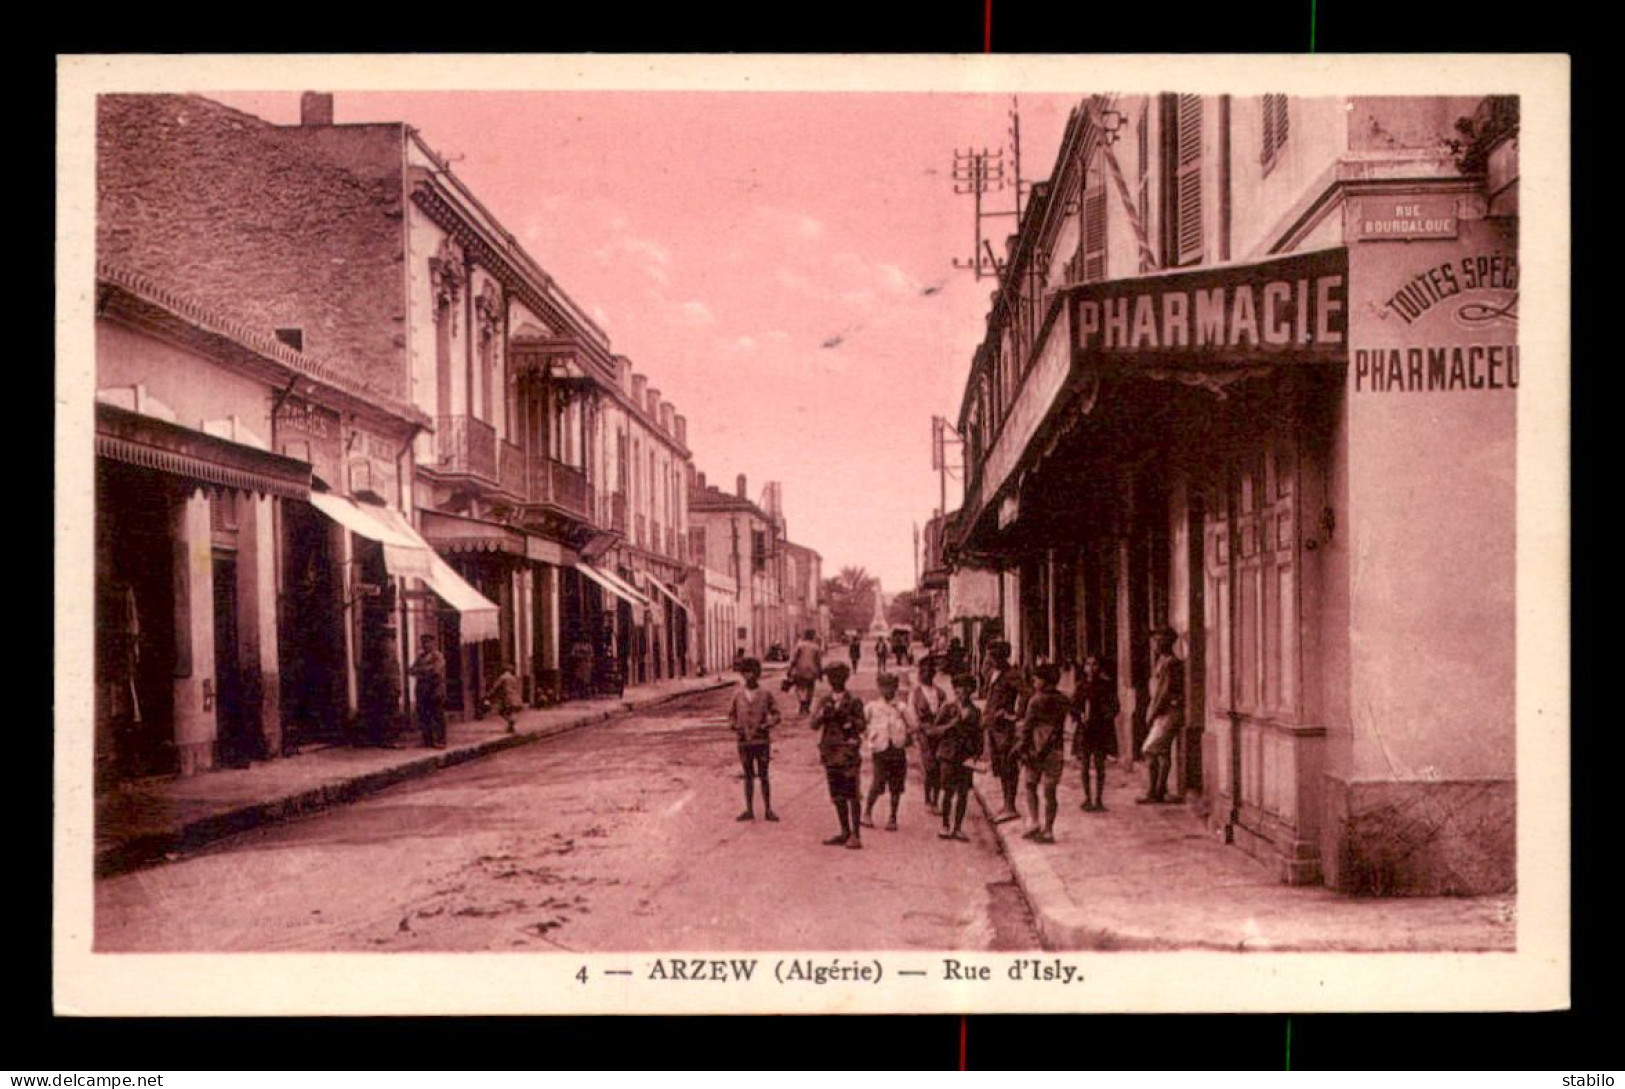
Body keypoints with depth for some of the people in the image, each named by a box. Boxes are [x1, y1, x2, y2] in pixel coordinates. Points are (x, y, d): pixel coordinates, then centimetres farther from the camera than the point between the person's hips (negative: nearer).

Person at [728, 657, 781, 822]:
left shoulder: (765, 694, -2)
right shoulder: (738, 694, 3)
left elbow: (776, 715, 1)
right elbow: (731, 715, 11)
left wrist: (765, 726, -15)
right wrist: (735, 727, -7)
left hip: (762, 740, -2)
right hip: (744, 741, 2)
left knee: (763, 776, 3)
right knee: (748, 777, 10)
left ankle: (768, 810, 12)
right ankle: (749, 810, 16)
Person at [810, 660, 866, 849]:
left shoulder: (854, 701, -1)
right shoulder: (823, 700, 10)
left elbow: (861, 726, -5)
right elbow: (814, 724, 2)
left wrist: (847, 718, -20)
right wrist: (823, 714, -17)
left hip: (849, 752, -5)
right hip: (830, 752, 5)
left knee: (851, 795, -6)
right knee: (837, 796, 10)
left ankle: (855, 835, -4)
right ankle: (845, 832, 19)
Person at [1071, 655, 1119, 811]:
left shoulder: (1106, 685, 1)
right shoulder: (1081, 686, 6)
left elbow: (1114, 707, 1)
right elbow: (1073, 706, 8)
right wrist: (1081, 715, -11)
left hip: (1101, 729, -1)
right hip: (1084, 729, 1)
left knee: (1100, 766, -1)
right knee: (1085, 765, 2)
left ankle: (1099, 800, 7)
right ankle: (1087, 798, 12)